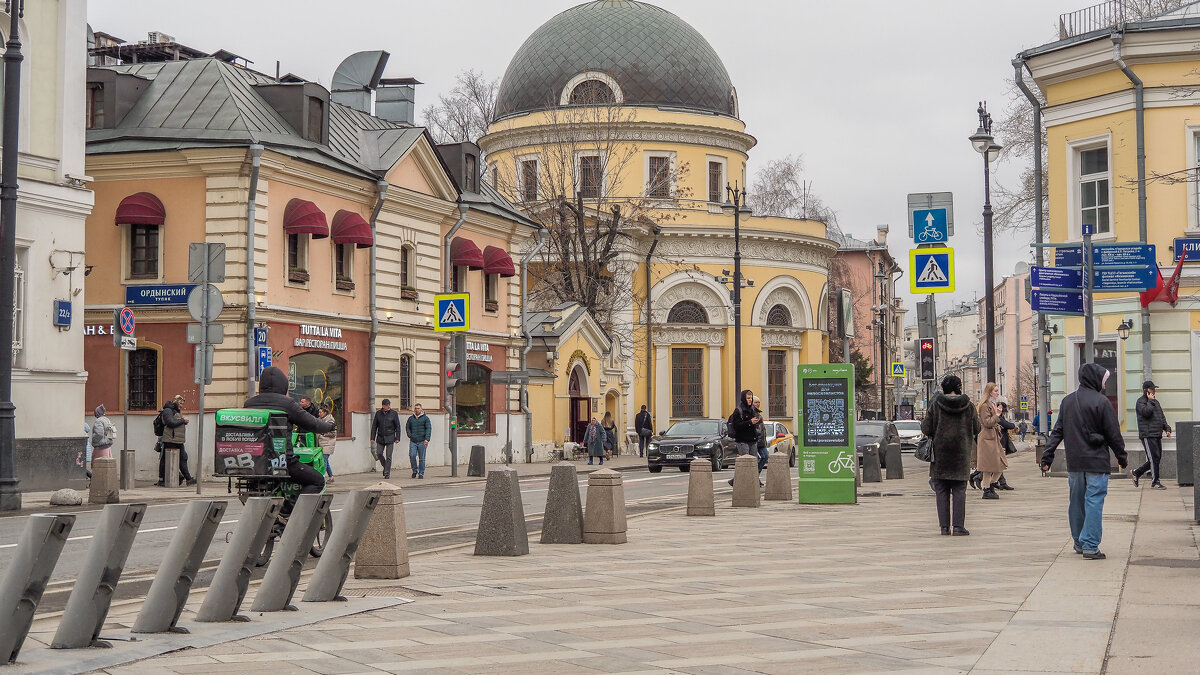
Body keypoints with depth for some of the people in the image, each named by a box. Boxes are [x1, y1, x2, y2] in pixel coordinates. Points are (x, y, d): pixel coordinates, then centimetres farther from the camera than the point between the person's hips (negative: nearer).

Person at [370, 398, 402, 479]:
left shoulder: (393, 413, -4)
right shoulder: (378, 413, 2)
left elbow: (397, 426, -1)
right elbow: (374, 426, 6)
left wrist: (397, 438, -7)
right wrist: (372, 437, 1)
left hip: (390, 438, -3)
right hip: (380, 437, 3)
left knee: (388, 456, -3)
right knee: (379, 454, 0)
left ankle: (387, 473, 1)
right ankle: (386, 467, 25)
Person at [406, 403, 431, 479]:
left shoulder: (425, 418, 2)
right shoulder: (411, 418, 13)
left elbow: (429, 429, -5)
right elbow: (407, 427, 24)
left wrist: (427, 439, -17)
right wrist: (410, 435, 6)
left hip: (422, 441, -3)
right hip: (413, 441, 3)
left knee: (421, 458, 0)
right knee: (412, 456, -10)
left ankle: (421, 474, 8)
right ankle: (415, 470, 9)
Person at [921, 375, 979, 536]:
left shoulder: (936, 405, -5)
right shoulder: (968, 405, -2)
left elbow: (926, 429, -6)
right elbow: (977, 428, 6)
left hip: (941, 451, 0)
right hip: (961, 453, 0)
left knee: (942, 491, 6)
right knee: (959, 490, 4)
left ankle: (944, 526, 4)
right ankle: (958, 526, -1)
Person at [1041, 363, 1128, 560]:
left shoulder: (1067, 401, 8)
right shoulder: (1101, 402, -10)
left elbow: (1057, 431, 9)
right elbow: (1113, 434, -7)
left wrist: (1047, 455, 9)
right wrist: (1122, 457, 4)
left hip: (1074, 462, 6)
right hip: (1097, 462, -6)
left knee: (1076, 502, 14)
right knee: (1094, 502, -4)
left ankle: (1079, 543, 23)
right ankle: (1090, 546, -7)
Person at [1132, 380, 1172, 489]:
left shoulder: (1156, 402, 21)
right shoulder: (1141, 401, -4)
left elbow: (1162, 417, 25)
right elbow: (1146, 412, -24)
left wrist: (1167, 428, 12)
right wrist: (1150, 401, -12)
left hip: (1157, 435, 9)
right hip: (1147, 435, -9)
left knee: (1157, 459, 8)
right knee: (1154, 458, -10)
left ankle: (1137, 473, 23)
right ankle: (1155, 481, -3)